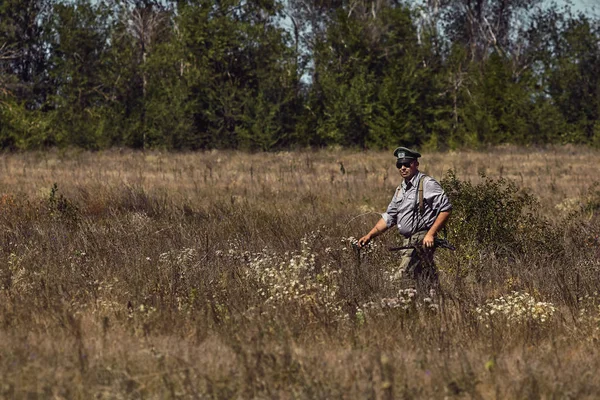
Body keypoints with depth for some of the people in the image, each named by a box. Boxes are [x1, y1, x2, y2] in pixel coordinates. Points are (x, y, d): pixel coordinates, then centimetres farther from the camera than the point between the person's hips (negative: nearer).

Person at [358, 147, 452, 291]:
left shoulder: (427, 184, -5)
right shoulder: (401, 190, 21)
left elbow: (445, 209, -11)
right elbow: (389, 217, 26)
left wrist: (431, 234, -17)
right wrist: (369, 235, 17)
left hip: (422, 241, -8)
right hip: (407, 242, 8)